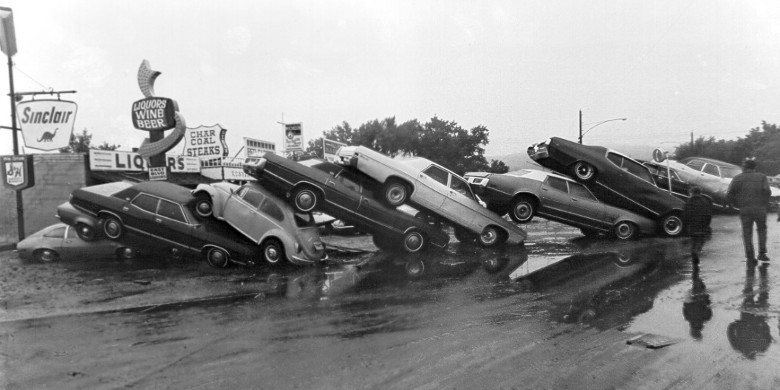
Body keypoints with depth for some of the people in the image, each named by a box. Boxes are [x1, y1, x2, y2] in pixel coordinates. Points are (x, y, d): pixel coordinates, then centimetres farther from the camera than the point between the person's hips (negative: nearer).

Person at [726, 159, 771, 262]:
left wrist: (737, 205, 11)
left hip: (745, 210, 0)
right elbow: (767, 191, -11)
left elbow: (729, 195, -4)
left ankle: (750, 256, 4)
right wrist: (764, 203, 4)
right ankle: (762, 253, 10)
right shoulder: (762, 177, 6)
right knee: (762, 230, 19)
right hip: (760, 209, 0)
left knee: (747, 232, 10)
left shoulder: (737, 178, 5)